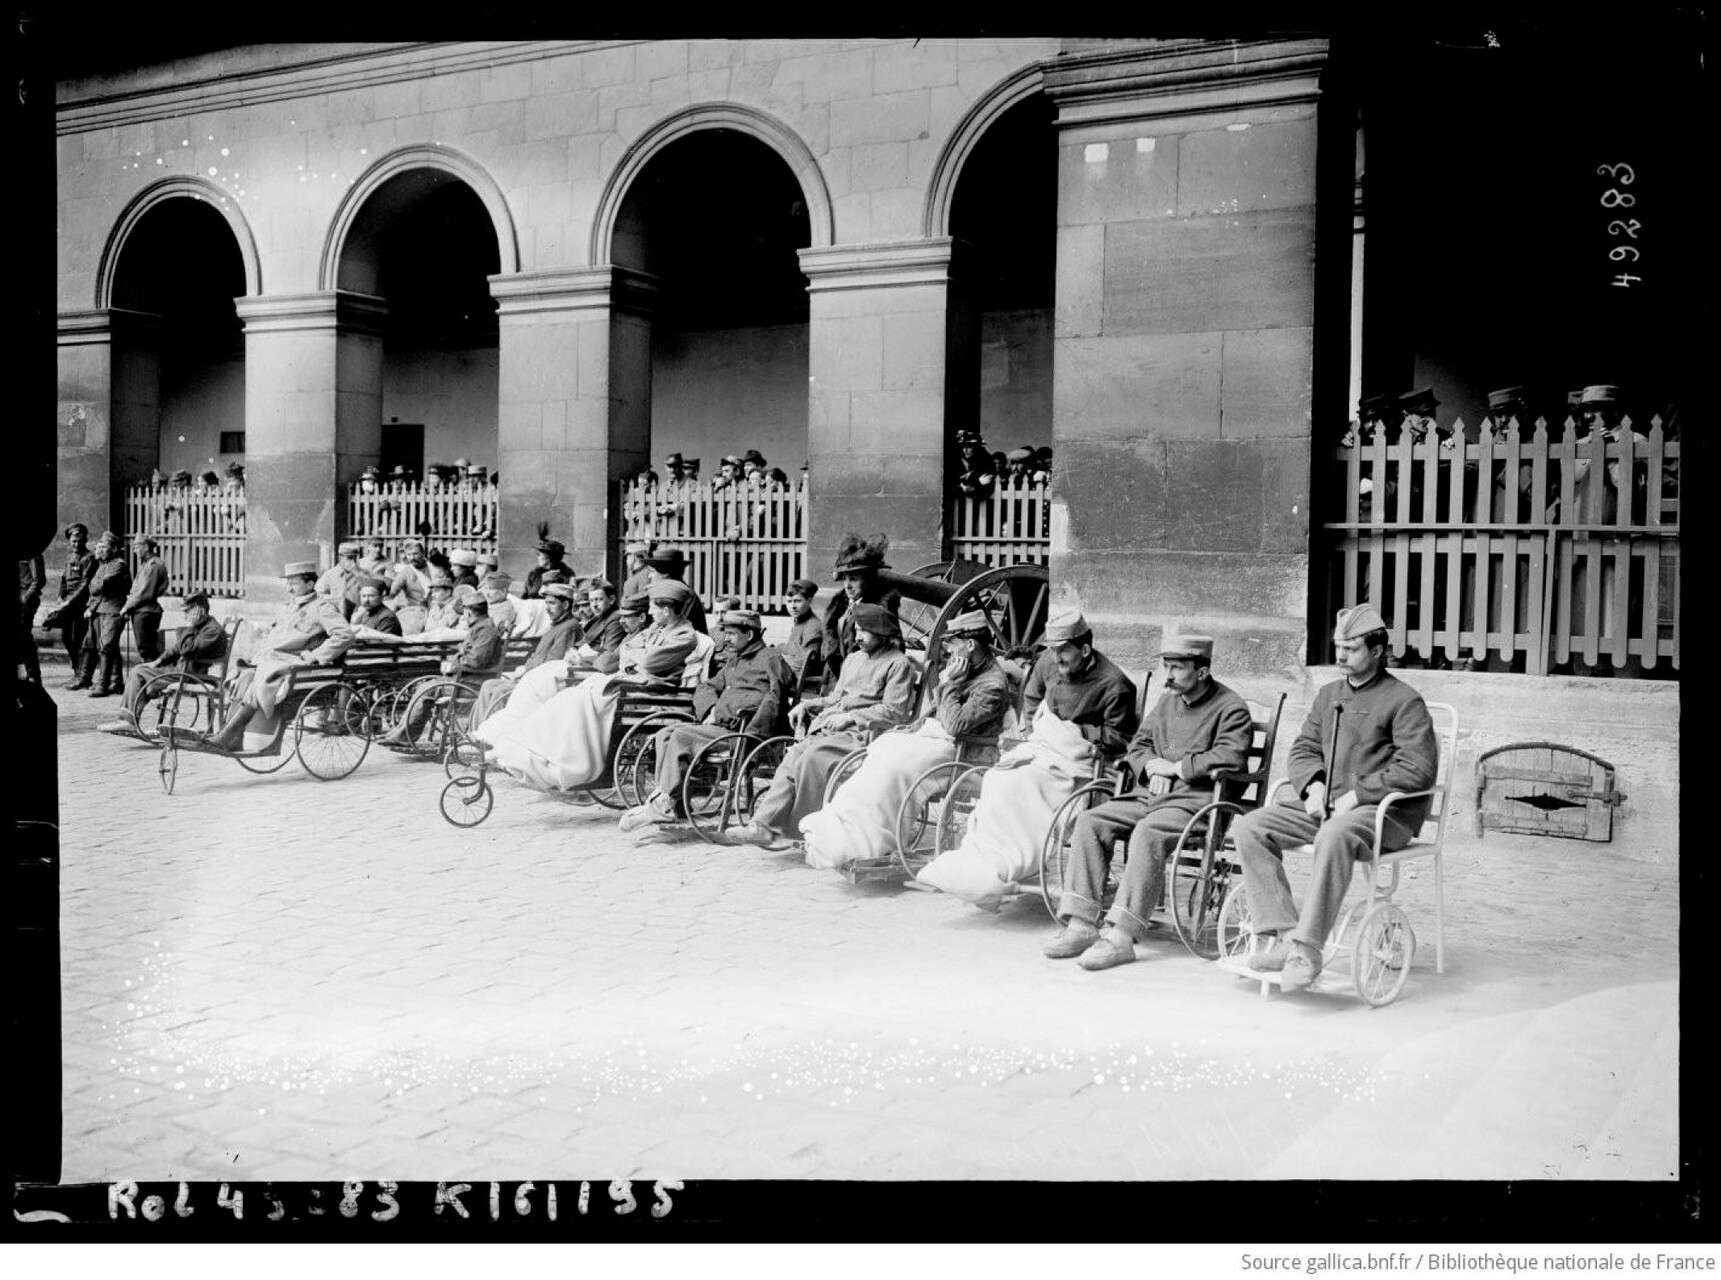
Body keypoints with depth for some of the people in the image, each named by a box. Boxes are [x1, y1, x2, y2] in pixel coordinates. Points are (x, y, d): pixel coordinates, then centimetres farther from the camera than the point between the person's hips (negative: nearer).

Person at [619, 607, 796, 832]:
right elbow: (706, 688, 30)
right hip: (721, 727, 9)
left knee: (682, 735, -23)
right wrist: (712, 708, 6)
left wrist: (749, 734, -21)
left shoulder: (770, 659, 0)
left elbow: (774, 698, -14)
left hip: (742, 734, -9)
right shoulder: (734, 661, 28)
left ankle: (665, 806, -21)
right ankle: (664, 795, -15)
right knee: (665, 735, -5)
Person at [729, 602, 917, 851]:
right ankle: (764, 825, -25)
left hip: (865, 733, -7)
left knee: (813, 757, -30)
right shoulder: (854, 659, 27)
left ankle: (803, 828, -20)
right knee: (792, 758, -18)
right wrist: (806, 705, 11)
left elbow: (894, 711, -9)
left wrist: (851, 717, -14)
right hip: (830, 727, 7)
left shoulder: (898, 663, 1)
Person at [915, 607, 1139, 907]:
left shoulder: (1113, 685, -13)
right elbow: (1031, 698, 26)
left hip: (1077, 758, -6)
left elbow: (1119, 737, -7)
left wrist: (1078, 731, -11)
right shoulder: (1049, 662, 6)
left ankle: (994, 874, -30)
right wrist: (1034, 730, 13)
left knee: (1019, 784, -30)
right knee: (995, 779, -23)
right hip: (1042, 746, 6)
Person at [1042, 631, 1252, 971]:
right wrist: (1153, 766, 1)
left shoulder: (1231, 709, -2)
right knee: (1091, 822, -13)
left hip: (1196, 800, -8)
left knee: (1148, 832, -35)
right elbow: (1137, 746, 24)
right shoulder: (1167, 701, 21)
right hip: (1150, 795, 8)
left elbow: (1230, 758, -17)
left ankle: (1121, 936, -36)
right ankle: (1080, 924, -17)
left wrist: (1175, 767, -12)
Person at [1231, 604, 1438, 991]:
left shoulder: (1404, 701, -2)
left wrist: (1357, 794, -16)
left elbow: (1419, 768, -12)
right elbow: (1303, 749, 20)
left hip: (1387, 813, -7)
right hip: (1325, 803, 7)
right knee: (1249, 828, -15)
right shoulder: (1329, 695, 20)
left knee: (1334, 836, -41)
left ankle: (1307, 948, -38)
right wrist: (1315, 785, -2)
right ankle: (1284, 935, -22)